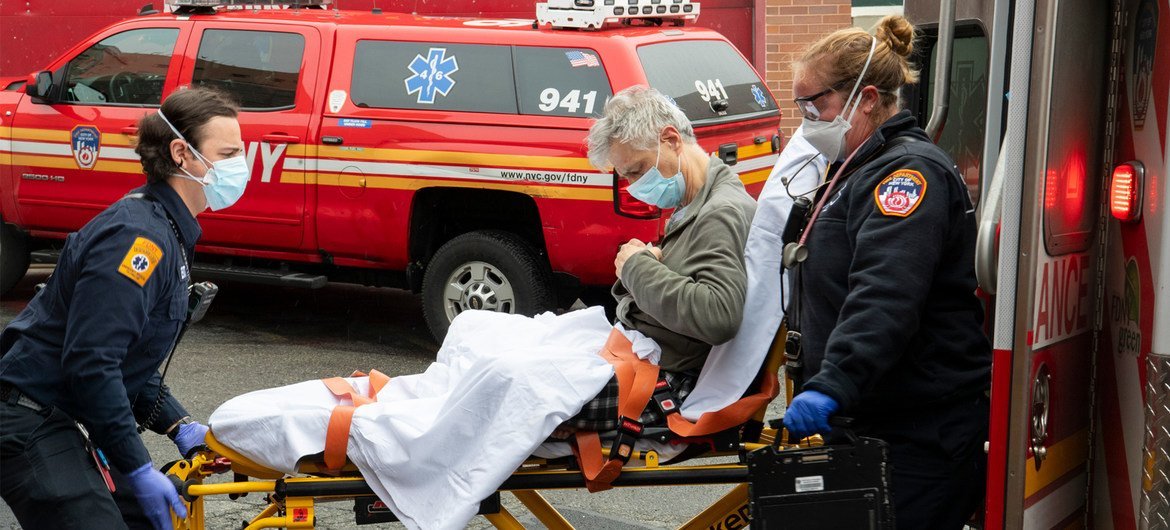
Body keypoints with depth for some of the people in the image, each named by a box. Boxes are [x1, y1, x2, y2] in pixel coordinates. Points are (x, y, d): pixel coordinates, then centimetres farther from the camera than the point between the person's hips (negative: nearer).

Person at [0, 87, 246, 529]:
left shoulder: (167, 233, 11)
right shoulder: (139, 237, -21)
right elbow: (89, 361, -27)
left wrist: (178, 426, 7)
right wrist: (138, 469, -23)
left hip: (70, 419, 10)